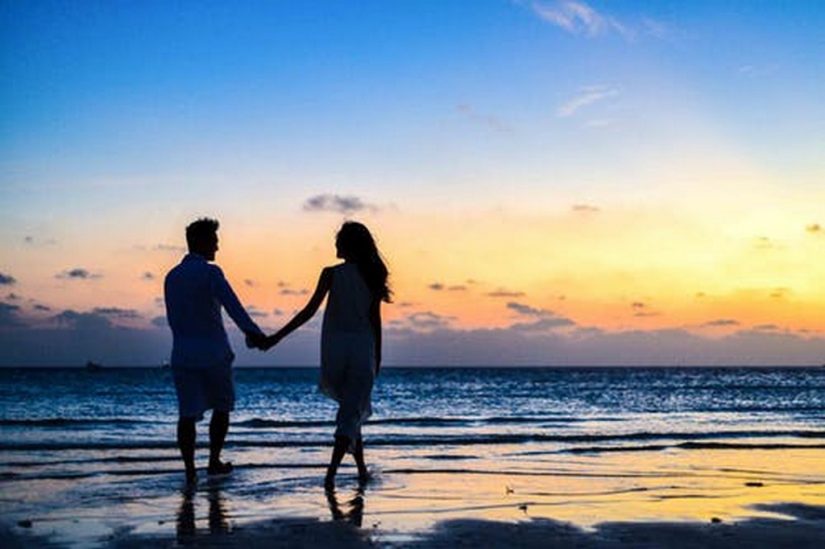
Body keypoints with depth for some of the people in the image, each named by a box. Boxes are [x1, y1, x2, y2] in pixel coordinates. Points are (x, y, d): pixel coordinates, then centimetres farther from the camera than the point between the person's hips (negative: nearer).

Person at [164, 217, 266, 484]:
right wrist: (254, 333, -33)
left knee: (188, 414, 3)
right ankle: (214, 461, 18)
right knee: (221, 407, 15)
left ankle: (190, 470, -3)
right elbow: (233, 307, -24)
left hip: (182, 354, 4)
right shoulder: (210, 272, -10)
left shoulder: (172, 277, 10)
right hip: (213, 352, -4)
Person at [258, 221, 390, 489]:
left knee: (351, 406, 20)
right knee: (351, 414, 1)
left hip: (334, 348, 0)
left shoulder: (331, 274, -4)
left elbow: (310, 311, -8)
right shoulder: (371, 276, 1)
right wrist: (377, 357, 11)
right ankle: (331, 472, -12)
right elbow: (375, 320, 2)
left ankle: (361, 469, 21)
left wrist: (277, 337, -4)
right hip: (362, 349, 0)